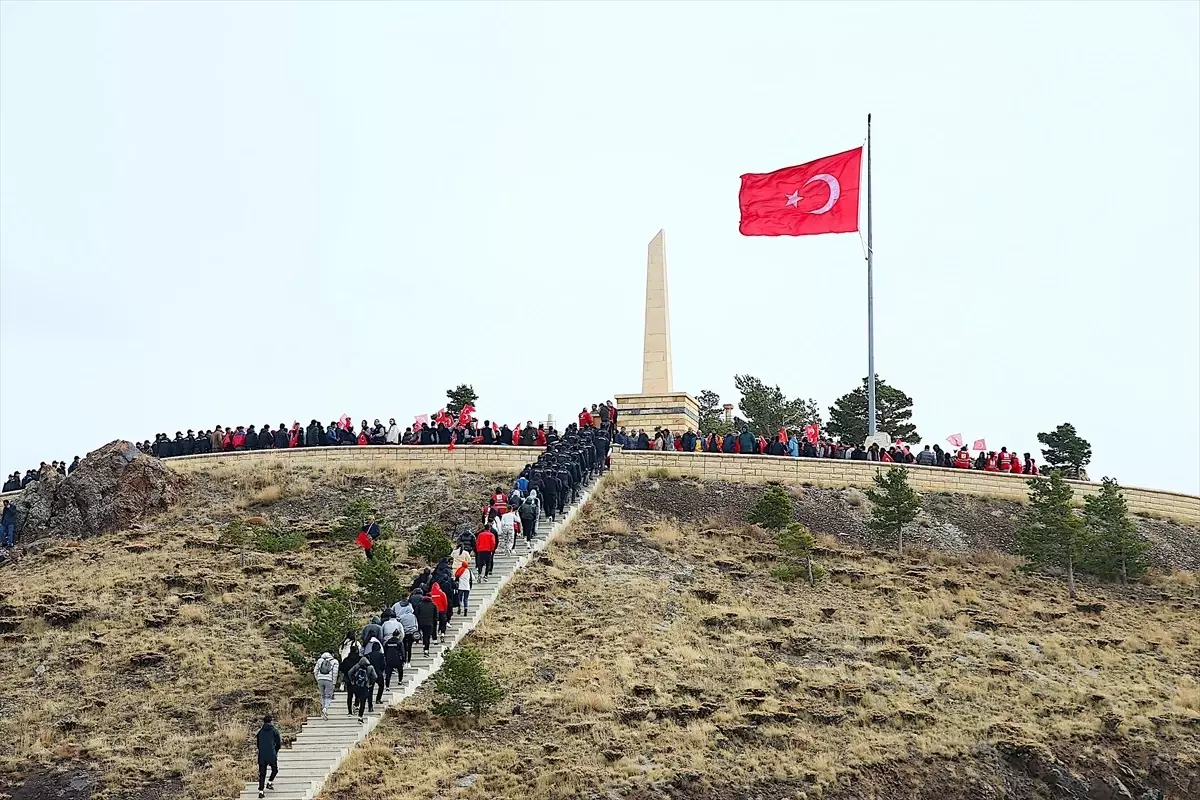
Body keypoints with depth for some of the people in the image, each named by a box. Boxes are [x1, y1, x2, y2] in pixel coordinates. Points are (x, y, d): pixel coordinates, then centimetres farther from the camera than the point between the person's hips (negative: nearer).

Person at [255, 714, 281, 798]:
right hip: (272, 755, -3)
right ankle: (270, 782, 2)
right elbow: (278, 744, -1)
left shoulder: (260, 731, 7)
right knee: (275, 769, 20)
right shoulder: (274, 730, -2)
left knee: (262, 773, 6)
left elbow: (258, 744, 13)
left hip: (262, 755, 3)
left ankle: (261, 791, 0)